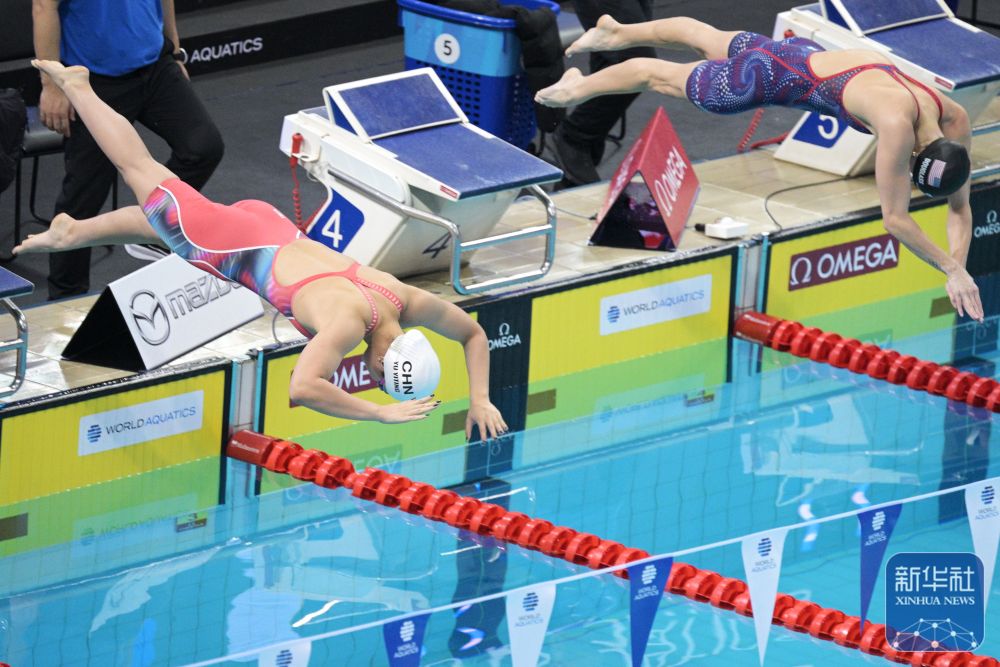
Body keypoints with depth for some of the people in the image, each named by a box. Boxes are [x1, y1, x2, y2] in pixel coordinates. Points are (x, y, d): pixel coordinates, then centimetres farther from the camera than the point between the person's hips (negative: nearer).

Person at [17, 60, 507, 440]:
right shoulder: (345, 323, -41)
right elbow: (301, 389, -53)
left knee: (157, 218, 31)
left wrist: (480, 400, -15)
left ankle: (71, 232, 59)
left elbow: (474, 334, -4)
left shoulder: (411, 303, -22)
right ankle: (75, 85, 38)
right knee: (141, 172, 18)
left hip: (275, 234, 5)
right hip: (234, 248, -5)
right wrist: (381, 413, -51)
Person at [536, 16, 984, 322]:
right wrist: (952, 269, -34)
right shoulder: (897, 125, -42)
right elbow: (894, 218, -37)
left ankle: (615, 32, 57)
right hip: (779, 76, -7)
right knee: (666, 76, 18)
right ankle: (578, 88, 45)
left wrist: (959, 263, -22)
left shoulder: (956, 122, -21)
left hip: (809, 56, 7)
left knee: (706, 38, 30)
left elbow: (960, 206, -8)